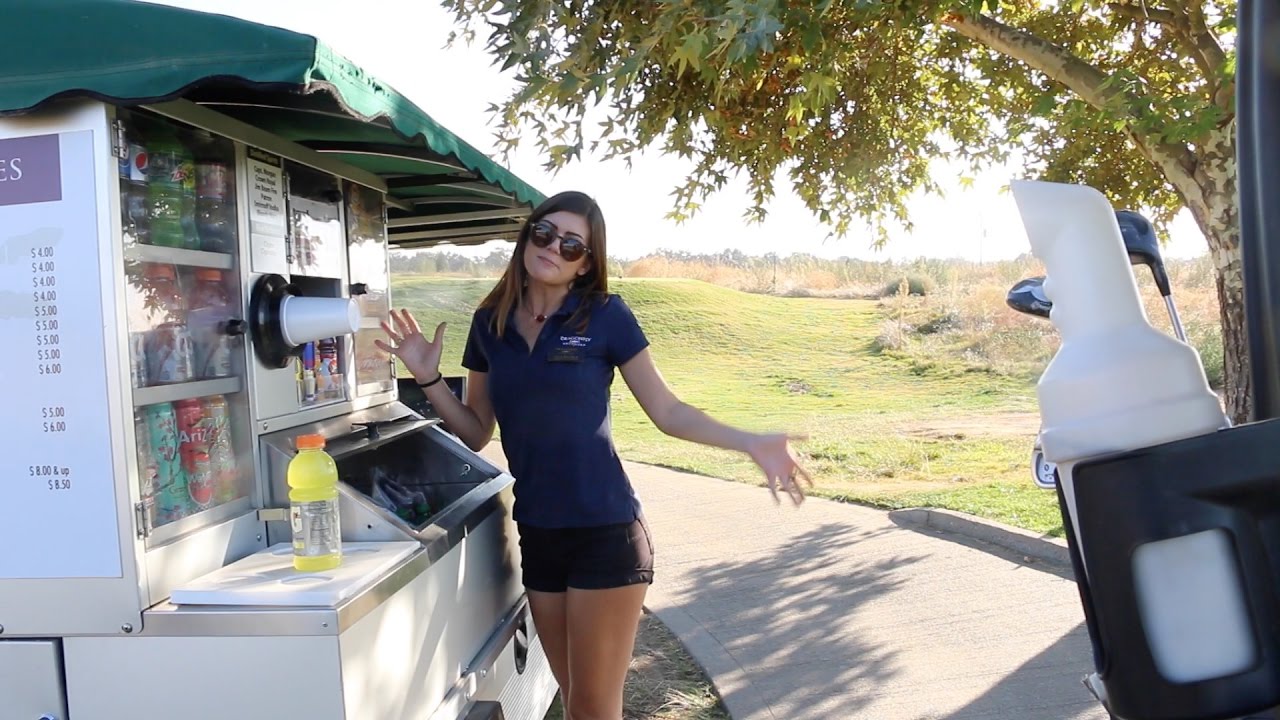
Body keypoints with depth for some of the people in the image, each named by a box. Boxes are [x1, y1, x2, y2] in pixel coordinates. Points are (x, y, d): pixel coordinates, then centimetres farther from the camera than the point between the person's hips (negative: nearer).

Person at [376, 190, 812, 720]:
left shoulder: (605, 317, -8)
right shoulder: (490, 323, 5)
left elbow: (667, 411, -4)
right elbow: (476, 432, 12)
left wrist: (750, 443, -15)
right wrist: (430, 379, -3)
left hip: (606, 534, -4)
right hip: (536, 535, 5)